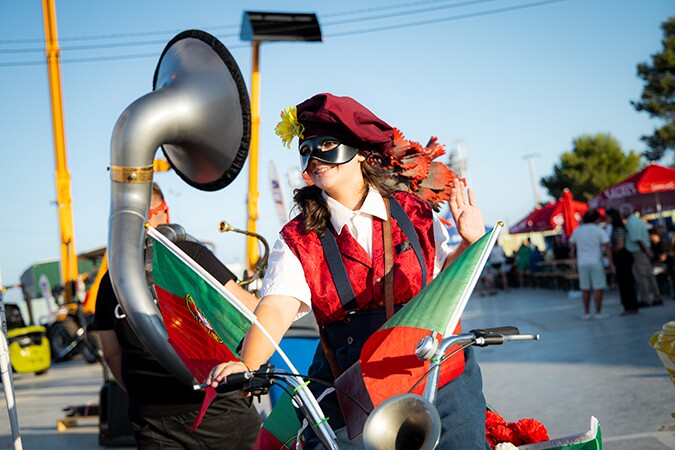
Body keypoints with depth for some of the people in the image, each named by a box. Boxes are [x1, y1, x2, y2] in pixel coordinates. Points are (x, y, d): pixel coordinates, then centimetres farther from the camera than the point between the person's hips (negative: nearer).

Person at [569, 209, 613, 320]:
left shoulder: (577, 230, 7)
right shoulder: (599, 230, -5)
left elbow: (572, 245, 13)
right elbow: (607, 247, -8)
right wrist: (610, 261, -5)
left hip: (582, 263, 4)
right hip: (596, 262, -4)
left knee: (585, 289, 9)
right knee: (598, 288, 0)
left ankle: (586, 313, 12)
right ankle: (598, 312, -1)